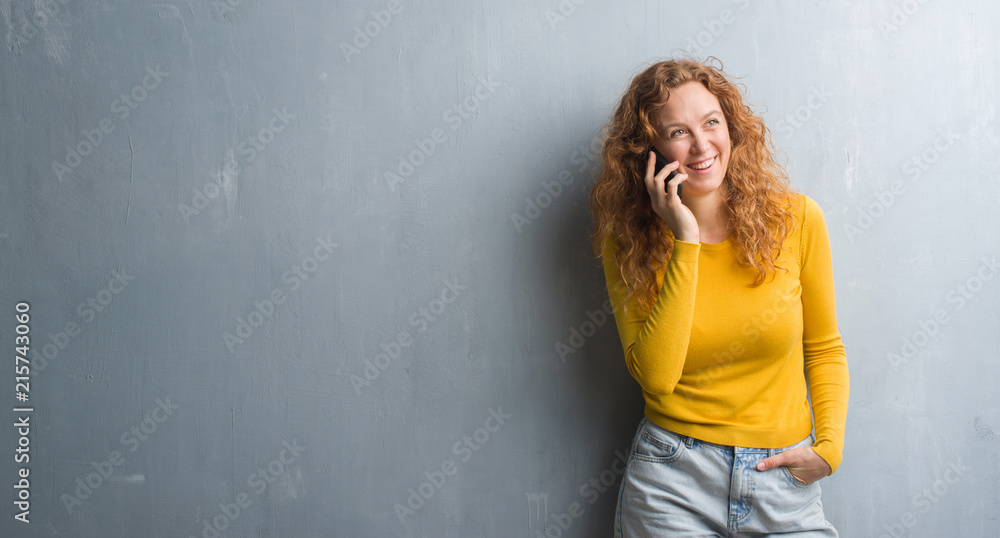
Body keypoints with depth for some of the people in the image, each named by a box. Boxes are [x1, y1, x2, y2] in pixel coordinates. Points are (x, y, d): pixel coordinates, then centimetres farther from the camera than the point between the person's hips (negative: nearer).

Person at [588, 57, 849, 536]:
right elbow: (655, 376, -17)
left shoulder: (795, 219, -5)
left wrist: (829, 445, -6)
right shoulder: (628, 244, -6)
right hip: (672, 479, -1)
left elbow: (824, 347, 7)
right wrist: (686, 243, -19)